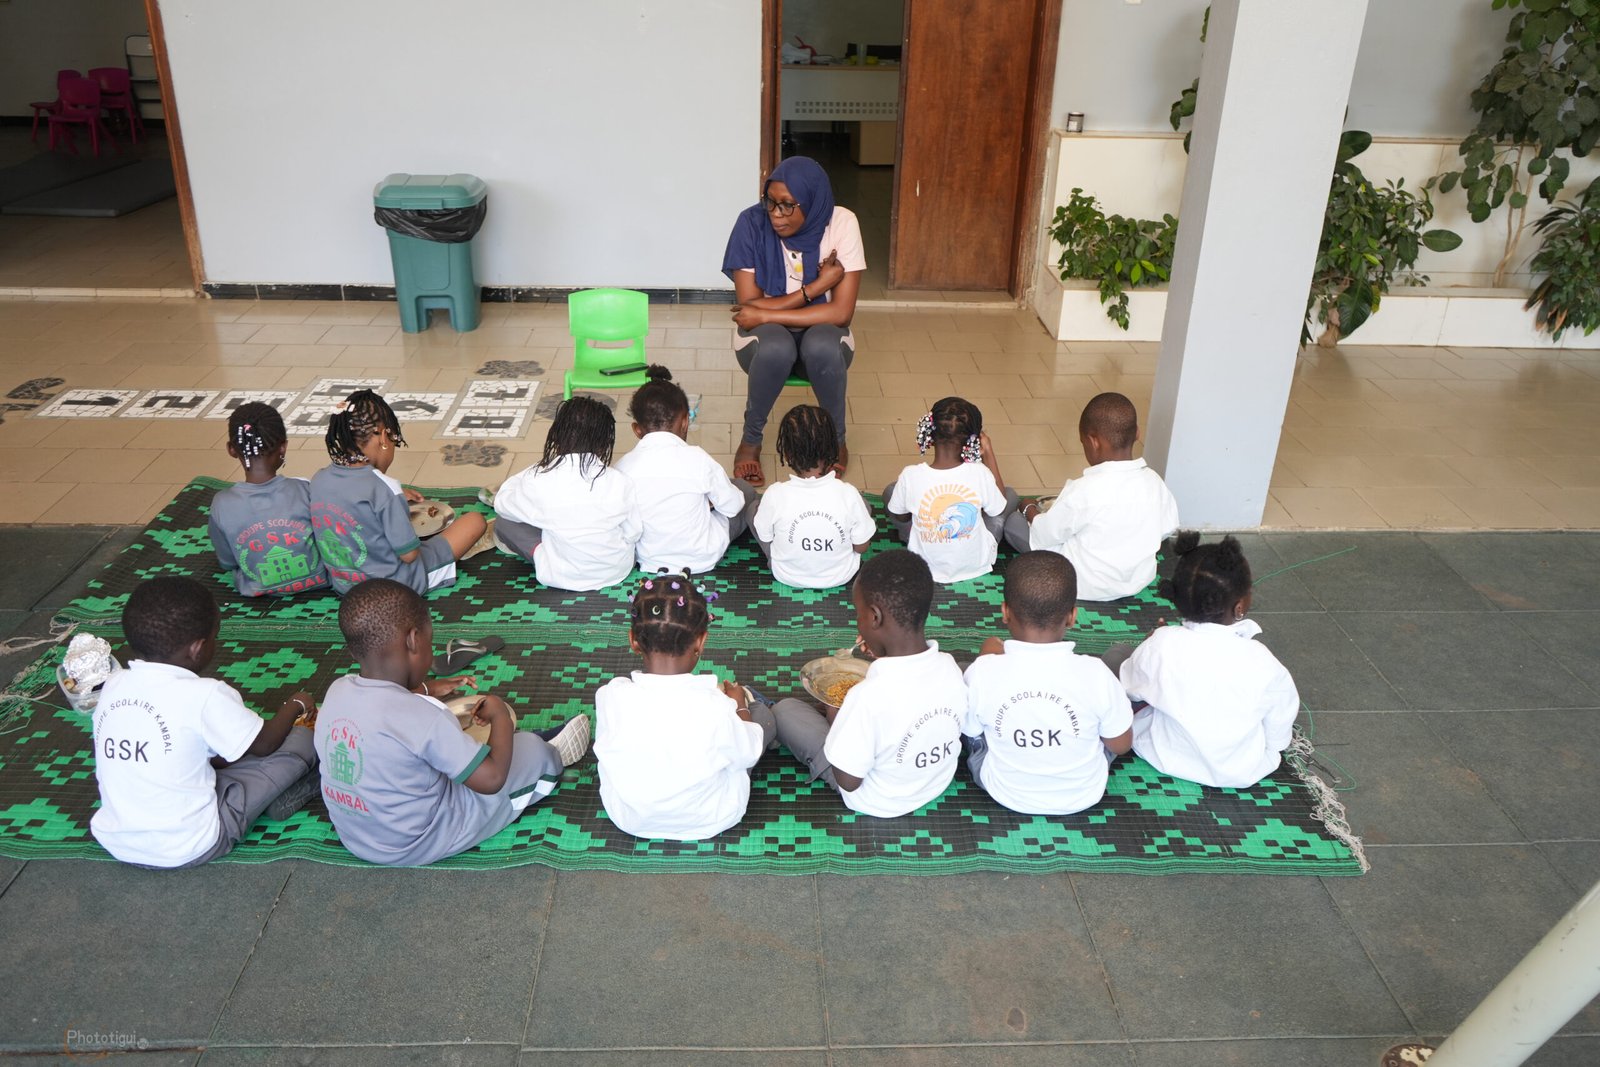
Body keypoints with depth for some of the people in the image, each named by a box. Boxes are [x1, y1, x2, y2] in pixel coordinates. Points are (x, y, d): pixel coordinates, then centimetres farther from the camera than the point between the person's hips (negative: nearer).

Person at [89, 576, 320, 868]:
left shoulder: (113, 685, -2)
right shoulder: (204, 696, -19)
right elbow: (264, 743, -4)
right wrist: (295, 705, 14)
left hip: (114, 843, 7)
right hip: (189, 850, -6)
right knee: (301, 740, -2)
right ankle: (280, 798, 21)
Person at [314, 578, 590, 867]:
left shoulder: (336, 691, -11)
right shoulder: (422, 717, -32)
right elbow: (492, 779, -25)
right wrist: (500, 715, -11)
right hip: (419, 845, -7)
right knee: (532, 750, 6)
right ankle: (552, 757, 38)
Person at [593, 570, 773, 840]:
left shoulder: (610, 696, -27)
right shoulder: (714, 706, -32)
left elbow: (605, 750, -4)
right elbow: (748, 754, -11)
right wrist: (740, 706, 10)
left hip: (629, 820, 2)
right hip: (709, 821, -2)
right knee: (763, 714, 13)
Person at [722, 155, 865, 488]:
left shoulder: (841, 223, -16)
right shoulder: (752, 223, -16)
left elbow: (841, 312, -20)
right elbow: (749, 310, -18)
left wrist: (767, 314, -22)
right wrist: (816, 286, -21)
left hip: (822, 336, 0)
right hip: (766, 339, 0)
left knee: (822, 343, -35)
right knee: (776, 345, -35)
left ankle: (836, 438, -7)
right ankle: (751, 439, -7)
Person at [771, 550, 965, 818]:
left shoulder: (869, 697, -39)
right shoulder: (950, 667, -20)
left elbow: (848, 782, -25)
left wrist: (836, 721, -8)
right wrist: (883, 659, -3)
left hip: (879, 803, -5)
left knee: (784, 709, 5)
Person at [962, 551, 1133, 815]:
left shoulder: (982, 673, -27)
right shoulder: (1096, 676, -28)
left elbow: (969, 733, -8)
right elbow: (1121, 745, -11)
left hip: (1004, 793, 0)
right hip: (1082, 797, 0)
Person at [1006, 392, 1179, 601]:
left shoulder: (1084, 489, -30)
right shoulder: (1154, 481, -14)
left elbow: (1045, 534, -16)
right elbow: (1167, 529, 3)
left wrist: (1030, 510, 6)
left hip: (1087, 586, -5)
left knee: (1014, 522, 7)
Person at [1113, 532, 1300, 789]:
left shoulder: (1161, 645, -25)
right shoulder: (1263, 665, -26)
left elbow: (1129, 688, -4)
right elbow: (1278, 740, -11)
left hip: (1164, 758, 0)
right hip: (1241, 773, 0)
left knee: (1116, 654, 10)